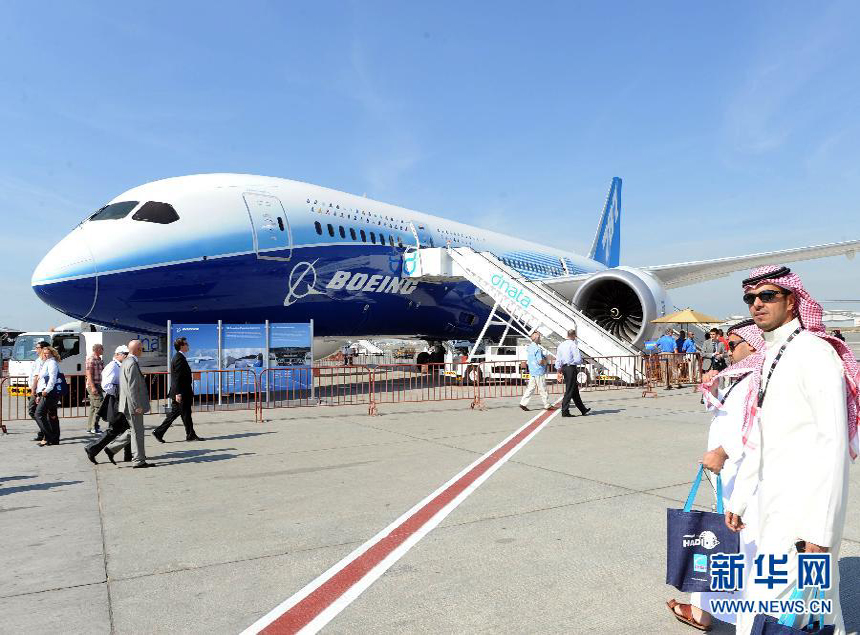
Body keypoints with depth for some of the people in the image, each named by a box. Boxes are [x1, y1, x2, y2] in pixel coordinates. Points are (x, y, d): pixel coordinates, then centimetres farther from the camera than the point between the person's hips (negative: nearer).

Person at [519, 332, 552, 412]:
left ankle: (523, 403, 5)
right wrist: (546, 361, -1)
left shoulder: (529, 347, 12)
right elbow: (540, 361, -21)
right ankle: (547, 405, 9)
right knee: (542, 389, 1)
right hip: (539, 372, -9)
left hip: (532, 371, 9)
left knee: (530, 388, 9)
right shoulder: (537, 348, -17)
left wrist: (544, 358, 15)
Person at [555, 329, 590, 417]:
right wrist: (580, 360, 6)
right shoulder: (573, 345, -13)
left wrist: (559, 371, 14)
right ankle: (565, 411, -1)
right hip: (571, 368, -8)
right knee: (569, 390, -3)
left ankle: (583, 410, 25)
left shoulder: (561, 345, 9)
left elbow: (558, 360, 10)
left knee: (575, 390, 15)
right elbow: (578, 359, -17)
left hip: (564, 368, 8)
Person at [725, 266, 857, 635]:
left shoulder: (814, 353, -14)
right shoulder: (766, 359, 13)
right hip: (774, 504, 9)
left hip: (806, 507, -8)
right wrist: (739, 499, 19)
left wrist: (820, 528, -21)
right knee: (818, 605, 19)